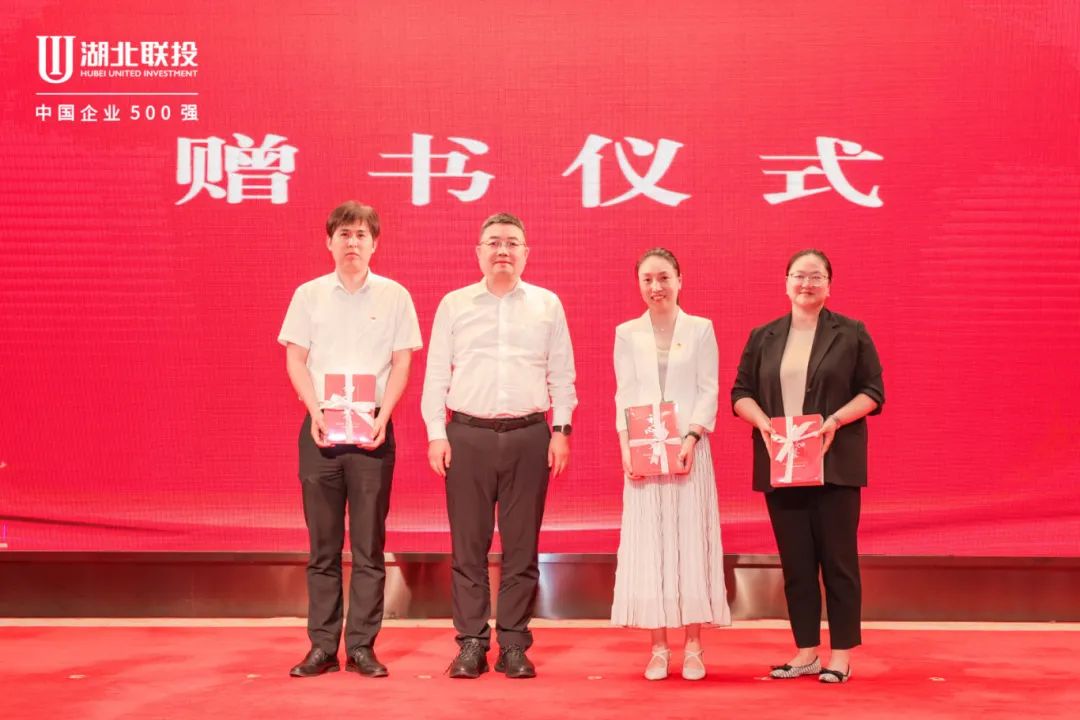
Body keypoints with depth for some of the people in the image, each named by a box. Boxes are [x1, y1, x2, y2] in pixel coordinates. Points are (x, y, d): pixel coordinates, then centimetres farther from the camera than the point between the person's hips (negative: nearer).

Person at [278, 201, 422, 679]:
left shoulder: (394, 296, 5)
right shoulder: (309, 294, 7)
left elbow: (401, 363, 4)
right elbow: (295, 359, 5)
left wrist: (382, 418, -9)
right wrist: (316, 413, -9)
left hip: (372, 428, -1)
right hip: (320, 427, 1)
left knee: (369, 544, 1)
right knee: (323, 544, 4)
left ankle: (362, 646, 7)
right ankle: (322, 645, 10)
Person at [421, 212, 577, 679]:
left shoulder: (548, 305, 9)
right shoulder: (454, 305, 7)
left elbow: (561, 375, 10)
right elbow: (436, 374, 6)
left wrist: (561, 431, 2)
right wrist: (436, 434, 0)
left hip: (528, 435, 0)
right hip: (467, 435, 0)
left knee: (522, 547, 3)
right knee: (468, 545, 2)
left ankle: (514, 645, 11)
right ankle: (471, 643, 9)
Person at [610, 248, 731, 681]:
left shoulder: (700, 329, 6)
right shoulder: (627, 334, 9)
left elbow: (708, 390, 1)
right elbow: (625, 396, 5)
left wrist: (690, 438, -13)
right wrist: (627, 449, -8)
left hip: (688, 448, -1)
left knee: (691, 540, 0)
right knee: (648, 543, 1)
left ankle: (693, 648, 6)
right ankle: (658, 648, 7)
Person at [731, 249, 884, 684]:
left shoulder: (851, 334, 4)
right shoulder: (763, 337, 12)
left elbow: (872, 392, 0)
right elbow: (740, 392, 10)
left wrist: (835, 420, -16)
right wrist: (761, 420, -10)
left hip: (835, 464, -3)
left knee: (838, 559, 0)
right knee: (795, 562, 6)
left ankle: (841, 655, 7)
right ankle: (805, 652, 15)